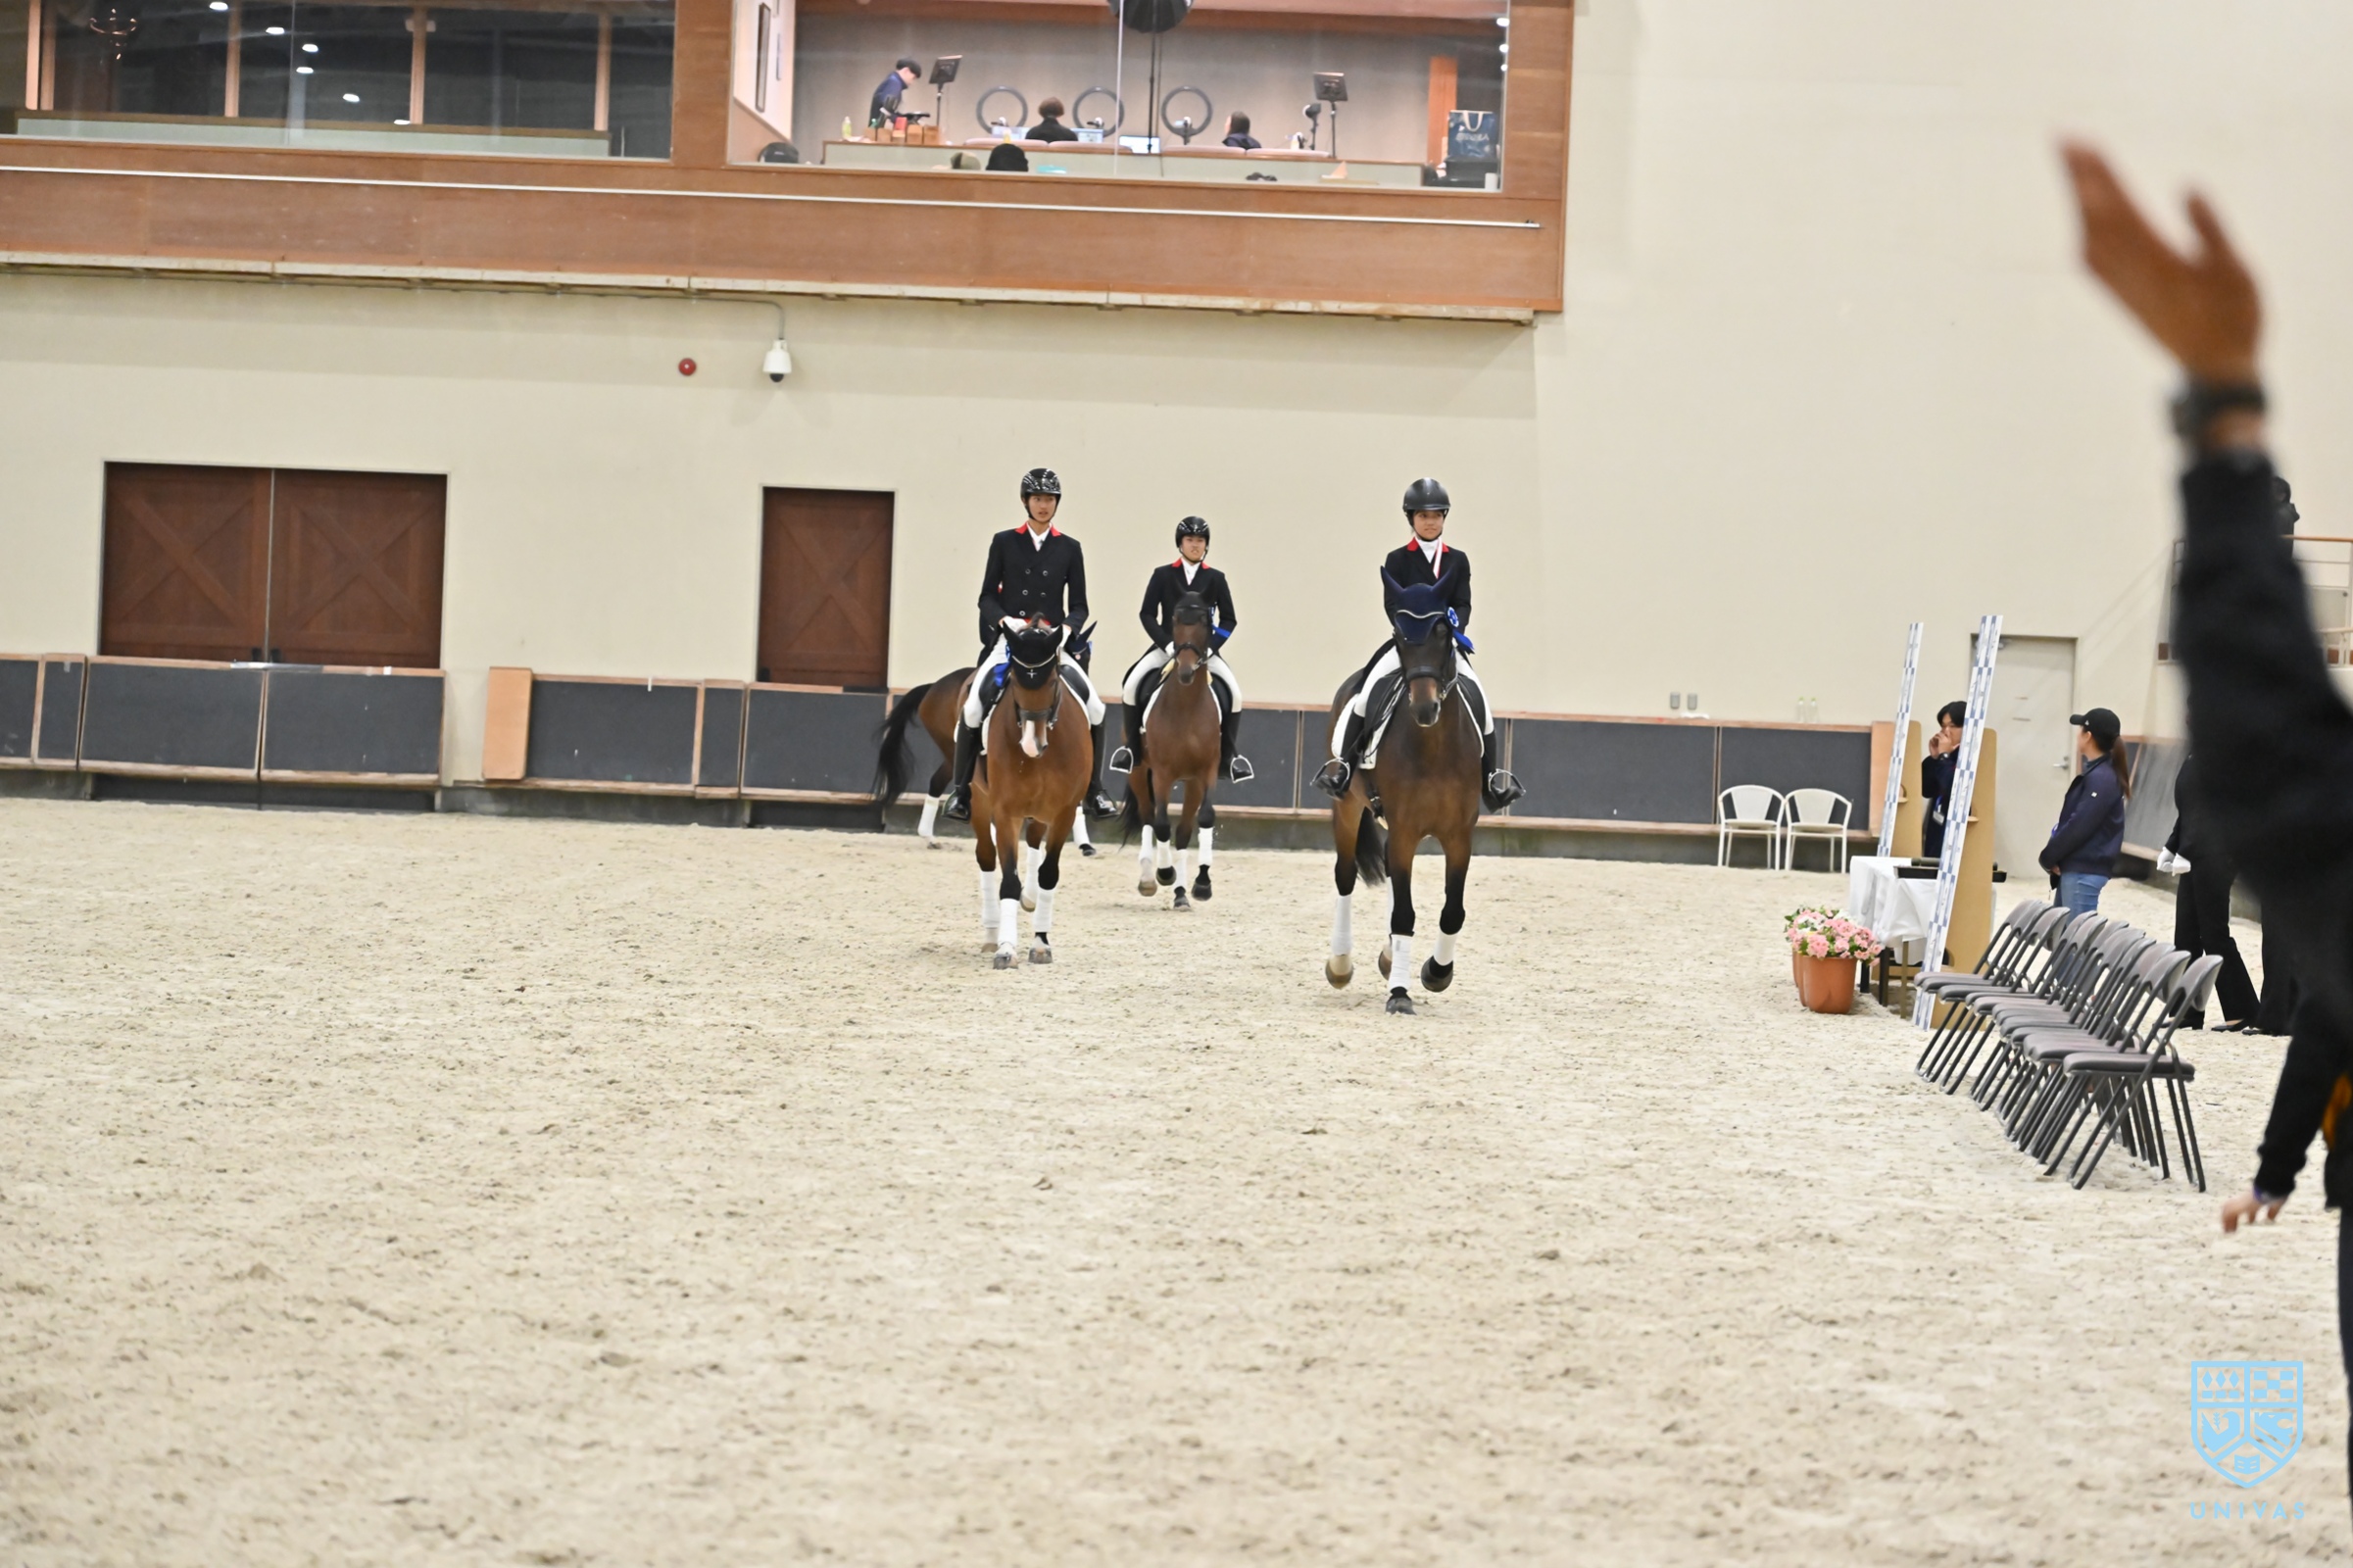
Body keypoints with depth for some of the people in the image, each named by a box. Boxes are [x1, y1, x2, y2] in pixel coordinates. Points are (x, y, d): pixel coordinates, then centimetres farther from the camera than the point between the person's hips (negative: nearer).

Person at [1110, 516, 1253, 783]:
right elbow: (1147, 614, -1)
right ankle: (1132, 747, -6)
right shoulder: (1162, 575, 3)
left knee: (1233, 692, -22)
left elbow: (1228, 620, 5)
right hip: (1166, 646, 0)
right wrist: (1168, 645, -14)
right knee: (1132, 684, -23)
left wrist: (1210, 646, -11)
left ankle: (1228, 756, -7)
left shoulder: (1215, 579, 5)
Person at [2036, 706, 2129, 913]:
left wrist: (2048, 856, -10)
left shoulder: (2101, 778, -17)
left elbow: (2080, 826, -20)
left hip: (2084, 871, -10)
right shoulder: (2096, 773, 15)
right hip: (2074, 868, 10)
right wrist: (2053, 855, 5)